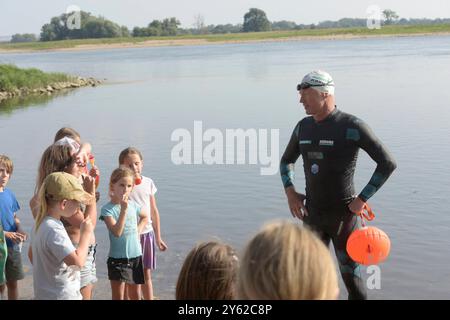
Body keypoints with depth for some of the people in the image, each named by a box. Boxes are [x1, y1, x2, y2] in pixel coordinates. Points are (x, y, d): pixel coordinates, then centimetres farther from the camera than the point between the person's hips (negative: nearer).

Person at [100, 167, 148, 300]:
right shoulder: (108, 209, -14)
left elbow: (145, 217, 24)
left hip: (136, 255, 5)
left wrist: (138, 230, 7)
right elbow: (117, 232, -26)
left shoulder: (133, 204, 2)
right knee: (118, 296, 4)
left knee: (135, 295, 16)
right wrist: (123, 209, -29)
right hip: (118, 258, -5)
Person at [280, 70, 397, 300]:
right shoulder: (303, 126, 4)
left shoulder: (352, 126, -14)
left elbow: (387, 163, -15)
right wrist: (290, 192, 4)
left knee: (351, 276, 2)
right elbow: (286, 161, 20)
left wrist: (362, 199, -16)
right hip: (312, 213, 5)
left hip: (343, 214, -5)